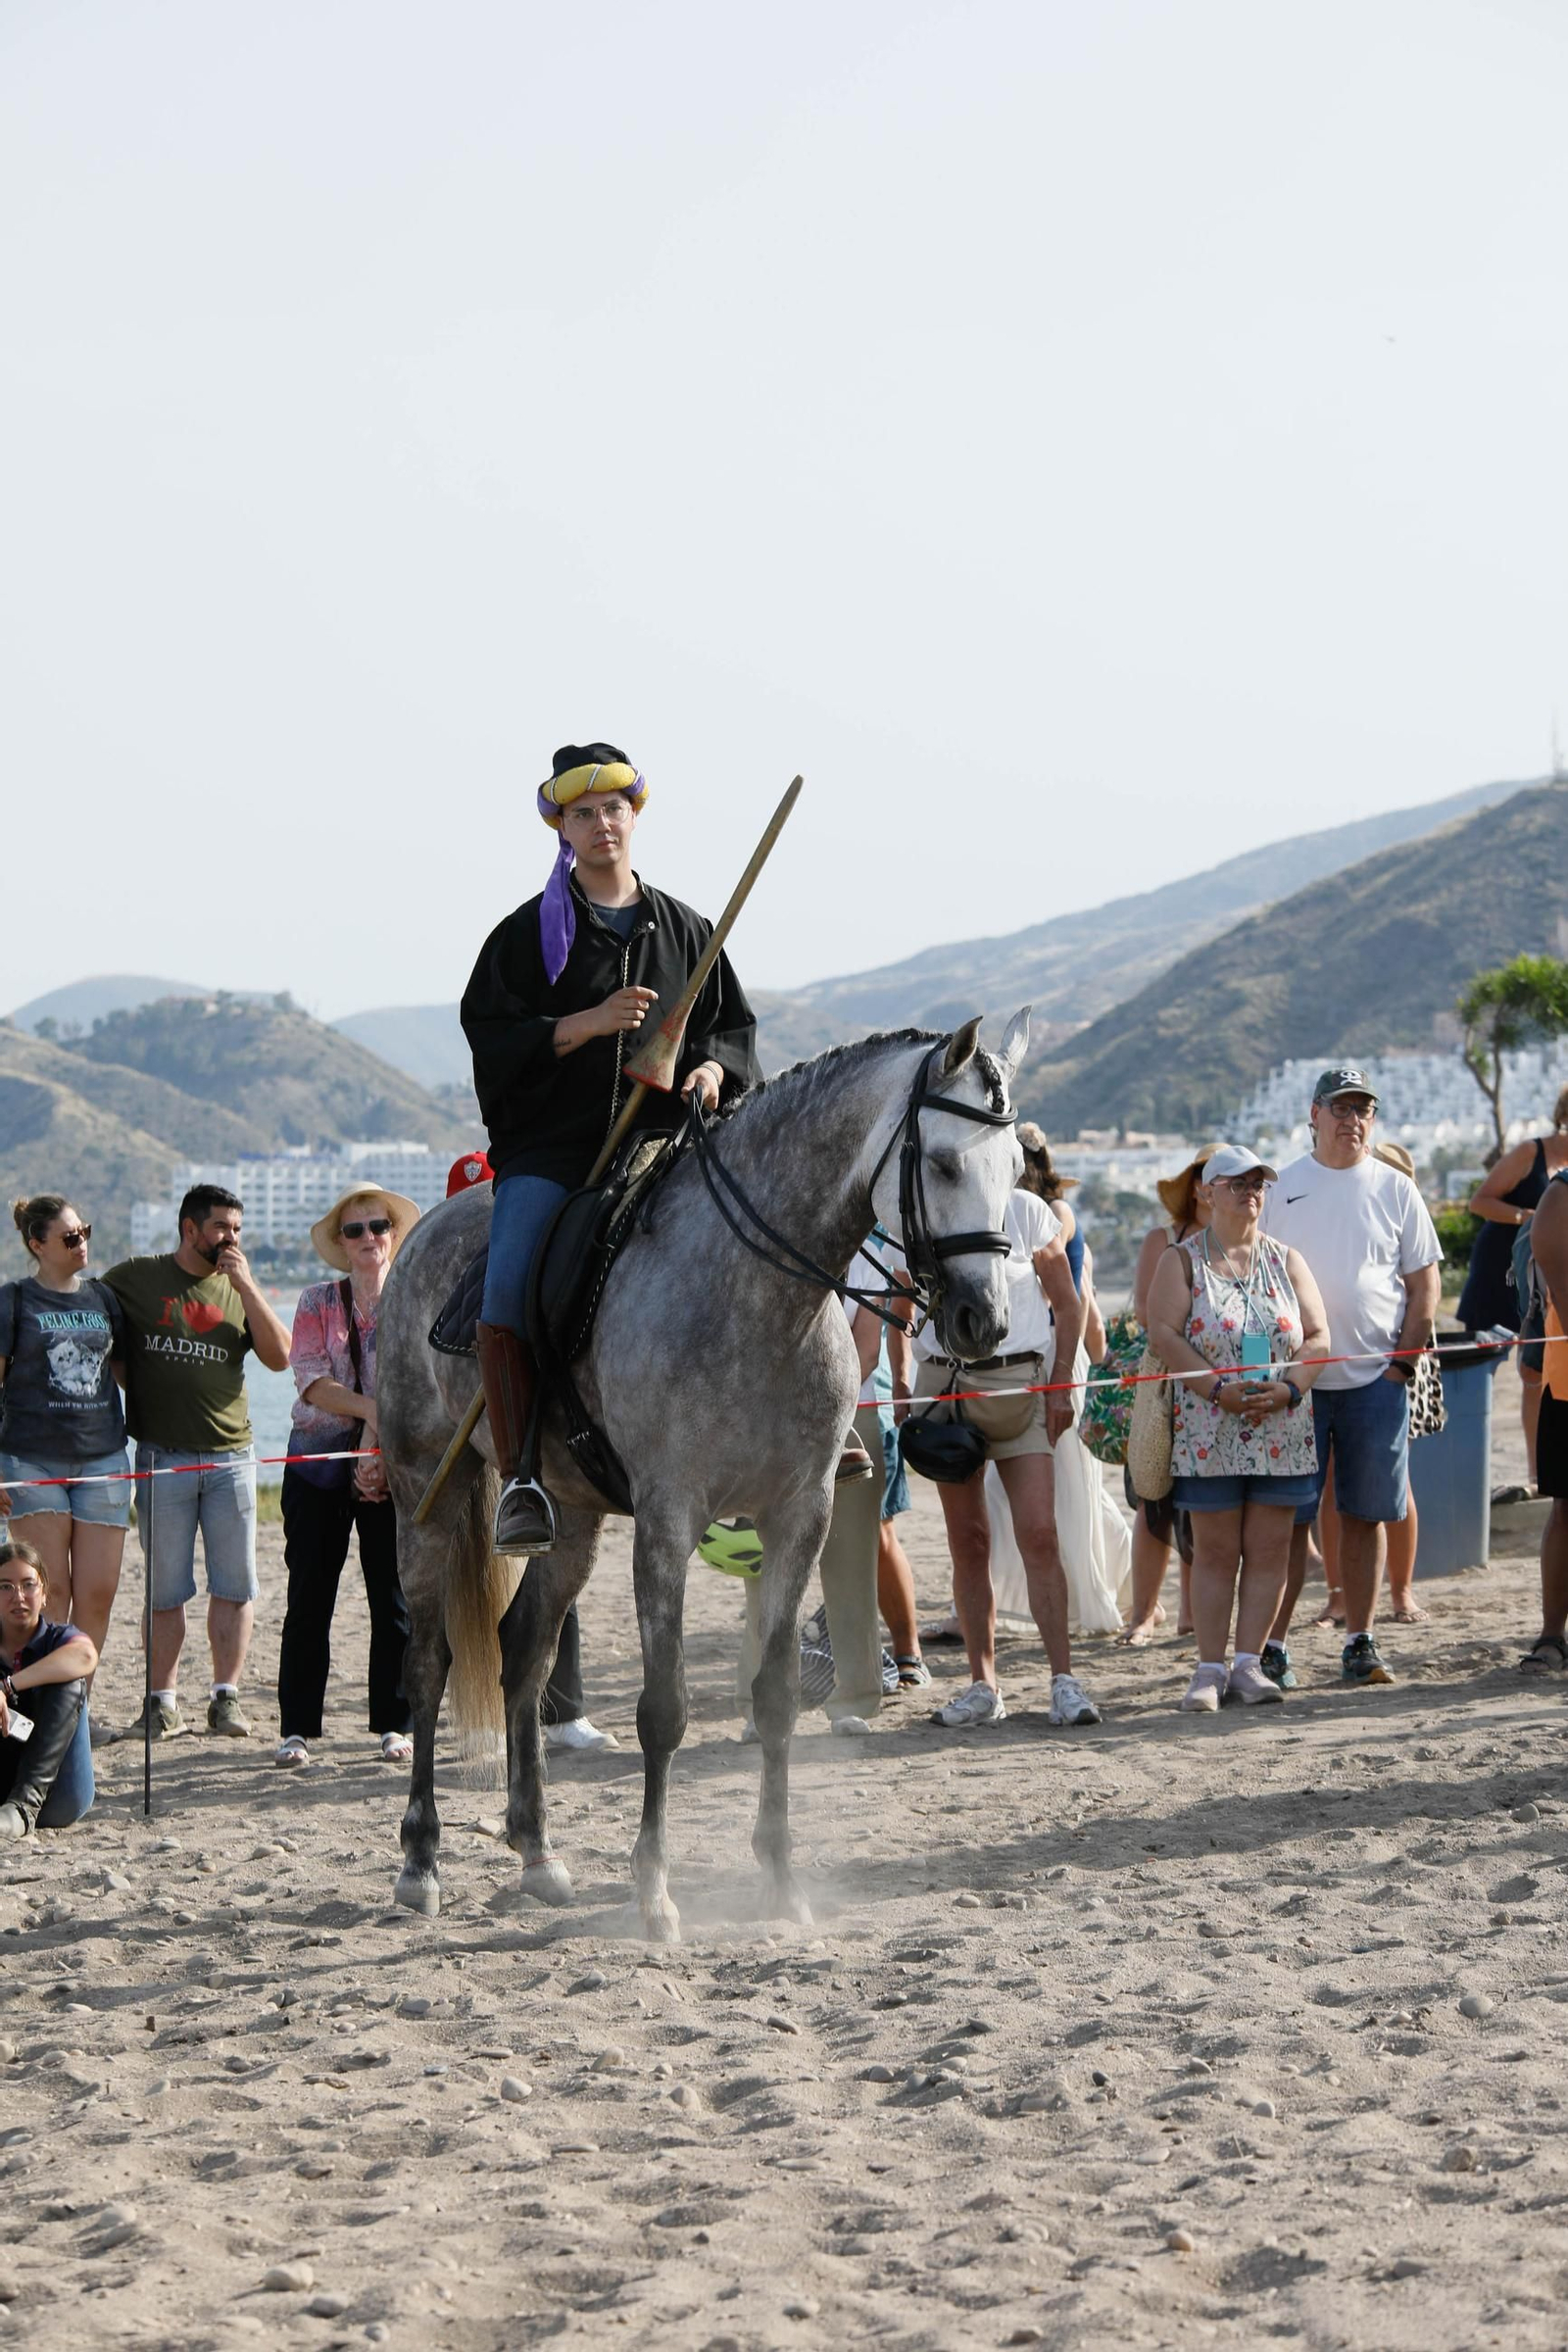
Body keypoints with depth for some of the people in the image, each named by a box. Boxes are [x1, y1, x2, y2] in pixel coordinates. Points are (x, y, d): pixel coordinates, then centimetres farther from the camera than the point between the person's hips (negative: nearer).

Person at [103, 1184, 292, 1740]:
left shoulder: (237, 1289, 11)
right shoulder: (133, 1279, 3)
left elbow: (279, 1357, 0)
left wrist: (246, 1287, -6)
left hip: (231, 1458, 3)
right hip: (162, 1459, -2)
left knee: (235, 1586, 1)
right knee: (165, 1588, 0)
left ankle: (226, 1698, 8)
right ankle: (162, 1703, 6)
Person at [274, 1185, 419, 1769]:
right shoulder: (317, 1302, 7)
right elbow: (310, 1379, -5)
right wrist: (370, 1408, -20)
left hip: (392, 1465, 0)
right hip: (319, 1459, 0)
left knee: (394, 1597, 0)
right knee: (310, 1596, 0)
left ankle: (394, 1724, 8)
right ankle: (296, 1727, 5)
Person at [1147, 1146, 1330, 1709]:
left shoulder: (1286, 1261, 12)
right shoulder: (1182, 1260, 4)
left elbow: (1317, 1336, 7)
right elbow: (1163, 1333, -7)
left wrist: (1286, 1388, -11)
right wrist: (1218, 1389, -17)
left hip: (1282, 1430, 3)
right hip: (1209, 1432, -3)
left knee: (1268, 1549, 1)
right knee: (1215, 1551, -1)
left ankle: (1248, 1663, 7)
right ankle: (1210, 1667, 2)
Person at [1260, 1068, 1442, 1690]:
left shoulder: (1394, 1188, 7)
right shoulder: (1283, 1188, 6)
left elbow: (1425, 1284, 8)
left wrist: (1403, 1362, -2)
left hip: (1375, 1379, 1)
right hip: (1296, 1377, -1)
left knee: (1365, 1516, 4)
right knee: (1288, 1518, -2)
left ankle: (1360, 1644, 11)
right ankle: (1272, 1645, 2)